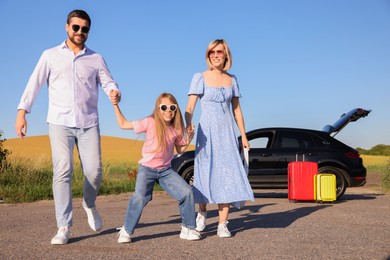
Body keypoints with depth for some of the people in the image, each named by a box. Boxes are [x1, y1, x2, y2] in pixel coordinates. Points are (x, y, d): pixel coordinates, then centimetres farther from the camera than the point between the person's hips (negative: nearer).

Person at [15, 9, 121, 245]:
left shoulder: (96, 59, 12)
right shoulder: (50, 56, 9)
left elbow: (108, 83, 4)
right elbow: (35, 84, 4)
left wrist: (115, 93, -20)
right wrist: (22, 112, -7)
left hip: (88, 123, 1)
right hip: (60, 122, -1)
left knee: (94, 171, -6)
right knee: (63, 171, -10)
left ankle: (90, 204, 27)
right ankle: (64, 227, -4)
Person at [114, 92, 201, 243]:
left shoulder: (176, 129, 4)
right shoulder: (150, 123, -7)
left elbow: (180, 150, 16)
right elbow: (123, 124, -2)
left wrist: (189, 138, 0)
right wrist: (116, 105, -6)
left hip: (166, 170, 4)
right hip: (147, 168, -4)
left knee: (186, 192, -9)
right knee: (140, 197, -23)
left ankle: (187, 229, 9)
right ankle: (126, 231, -2)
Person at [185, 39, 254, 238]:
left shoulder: (232, 80, 11)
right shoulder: (200, 78, -1)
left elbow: (237, 109, 15)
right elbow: (190, 106, -9)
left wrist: (243, 136, 11)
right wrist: (188, 124, -29)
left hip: (227, 132, 3)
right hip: (207, 131, -3)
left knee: (228, 175, -5)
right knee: (206, 174, -2)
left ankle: (222, 225, 0)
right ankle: (202, 212, 25)